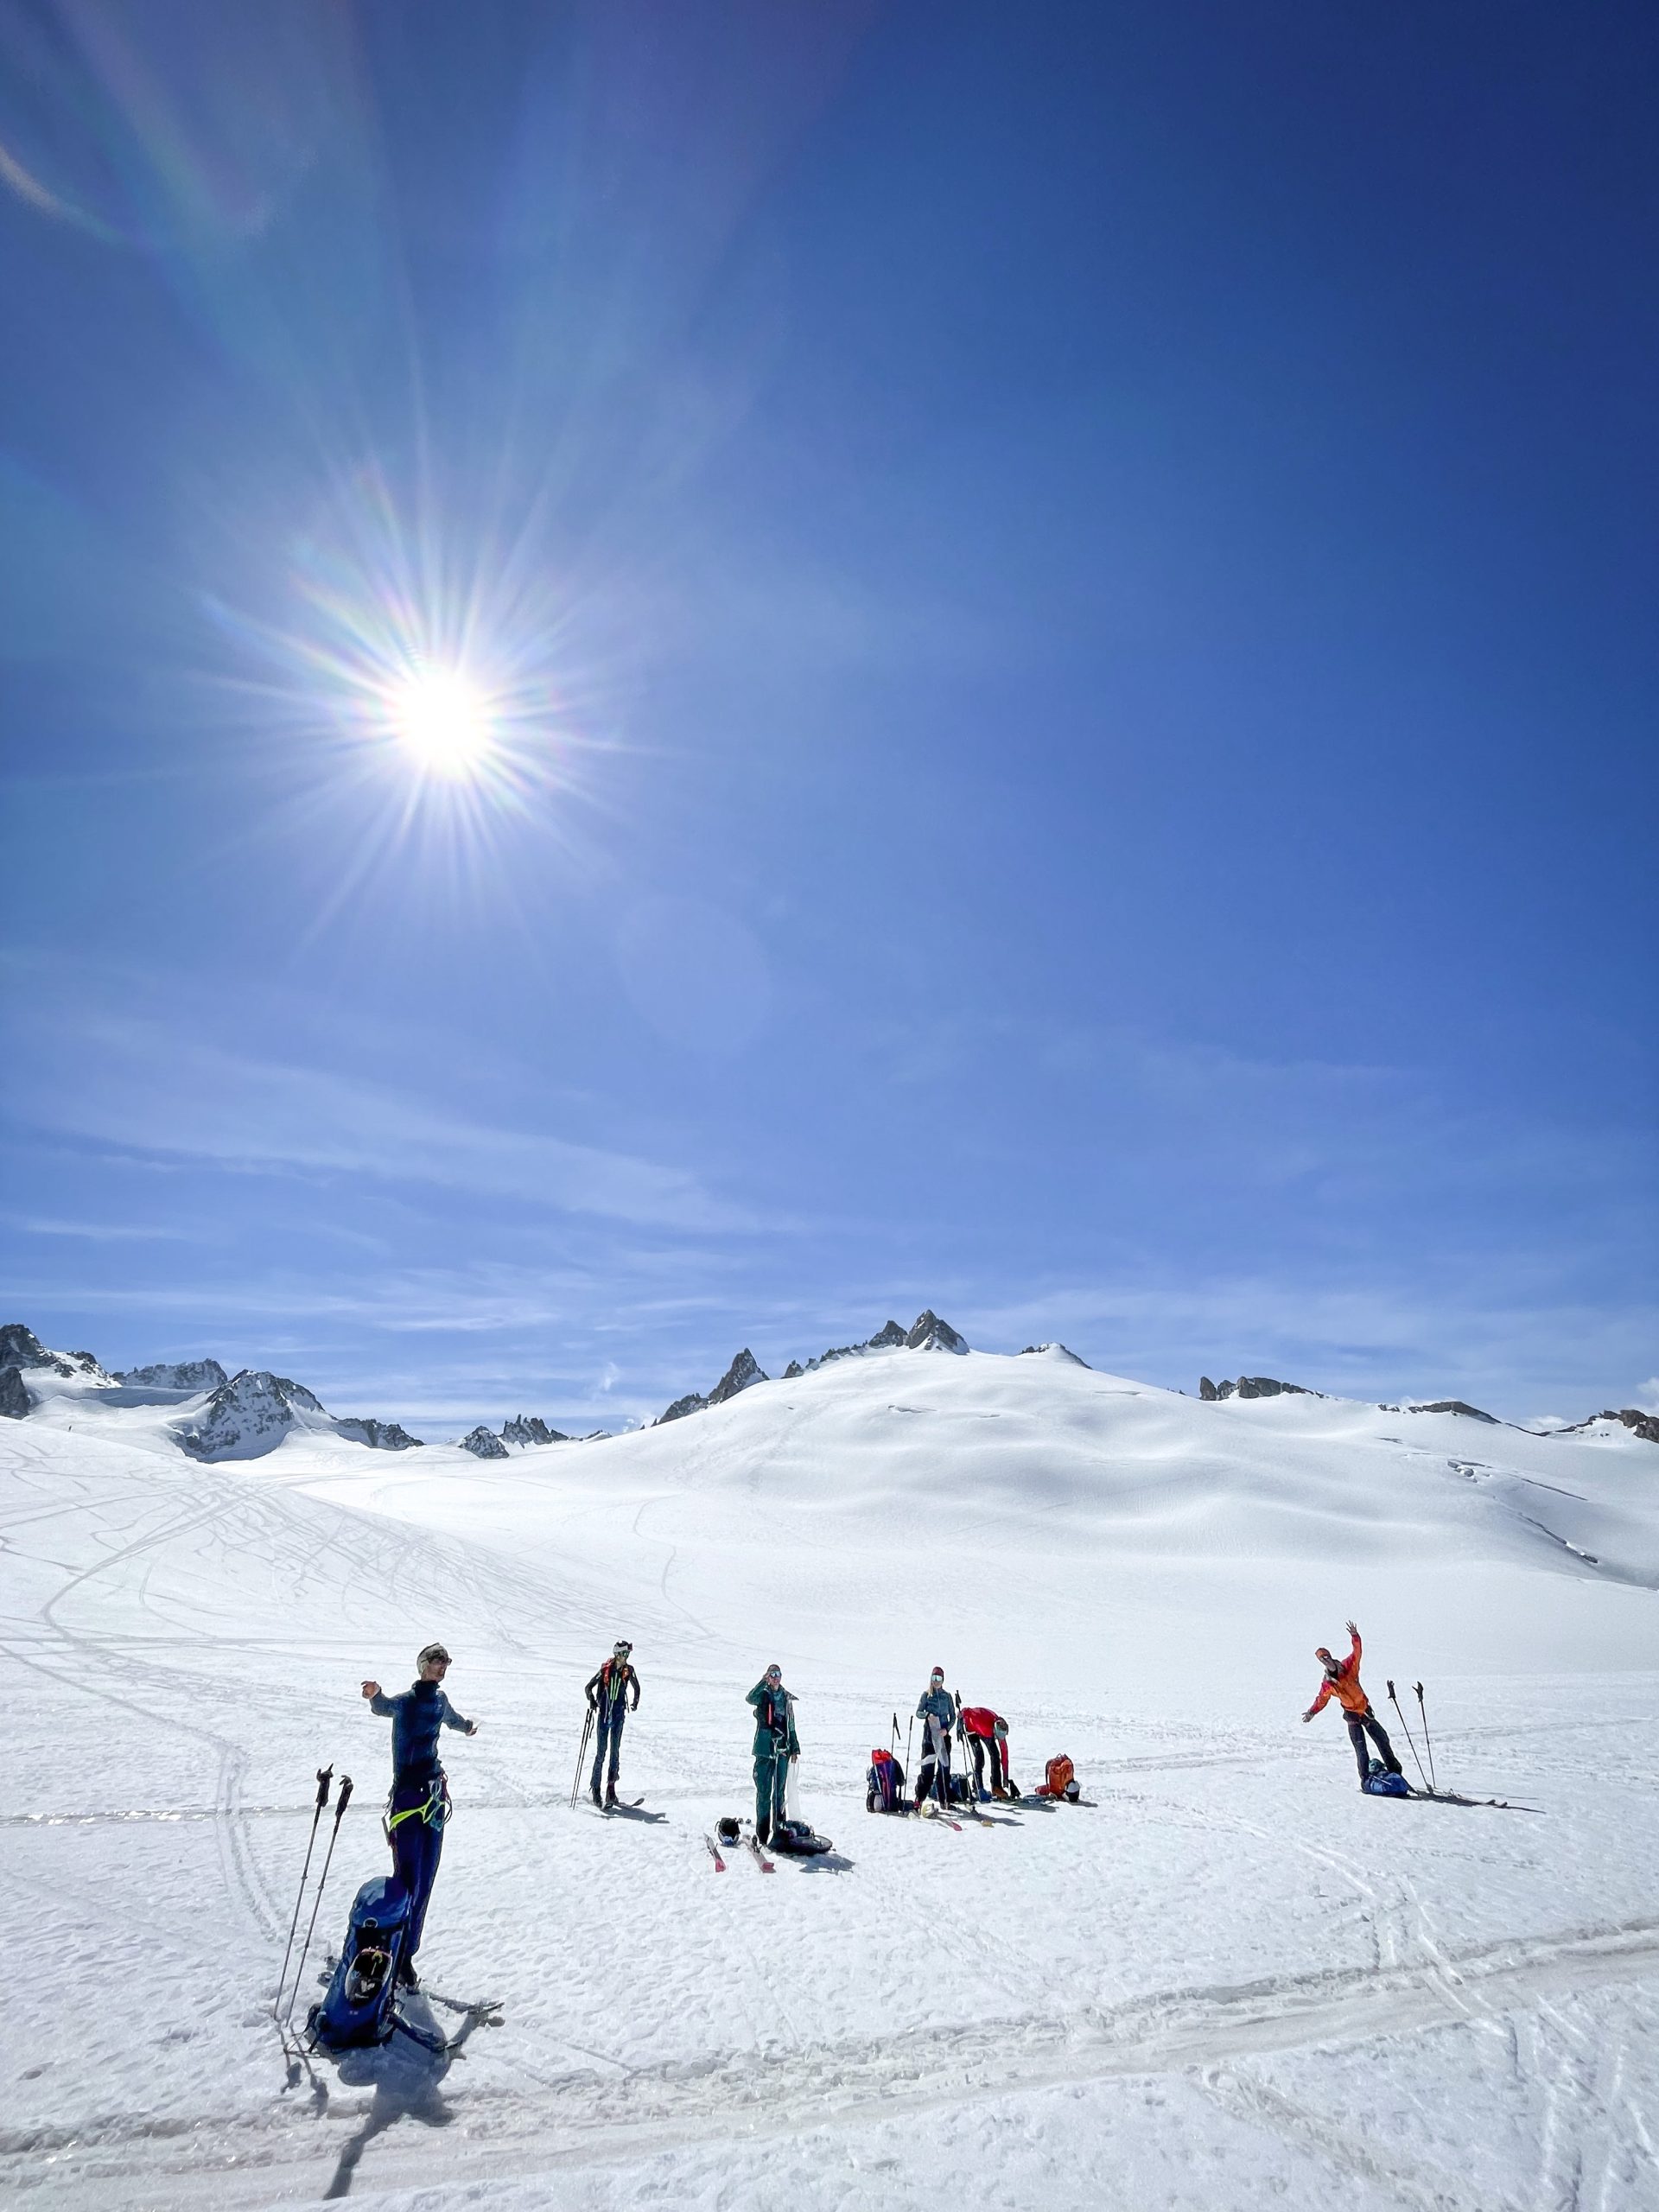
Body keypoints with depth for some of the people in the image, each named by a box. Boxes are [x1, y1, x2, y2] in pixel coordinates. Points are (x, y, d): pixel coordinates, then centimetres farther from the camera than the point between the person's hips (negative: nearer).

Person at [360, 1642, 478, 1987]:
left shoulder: (439, 1699, 10)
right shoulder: (406, 1700, -12)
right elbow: (384, 1707, -35)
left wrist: (467, 1726, 54)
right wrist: (375, 1696, -59)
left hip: (434, 1794, 7)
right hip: (408, 1795, -7)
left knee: (425, 1881, 11)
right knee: (408, 1881, -5)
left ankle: (406, 1953, 23)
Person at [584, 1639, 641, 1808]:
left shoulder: (628, 1671, -2)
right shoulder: (605, 1669, -10)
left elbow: (636, 1687, 16)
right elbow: (589, 1688, -4)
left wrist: (635, 1703, 15)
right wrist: (592, 1701, -18)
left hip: (619, 1714, 2)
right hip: (603, 1713, -2)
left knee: (615, 1751, -2)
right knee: (601, 1751, 0)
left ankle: (611, 1788, 2)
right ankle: (595, 1787, 13)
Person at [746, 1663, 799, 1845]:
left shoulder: (786, 1698, 12)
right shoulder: (763, 1695, -2)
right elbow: (750, 1699, -26)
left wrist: (794, 1747, 16)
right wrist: (763, 1682, -37)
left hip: (782, 1749, 4)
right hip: (765, 1749, -4)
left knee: (780, 1789, 10)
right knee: (764, 1790, -4)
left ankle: (779, 1827, 19)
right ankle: (762, 1830, 2)